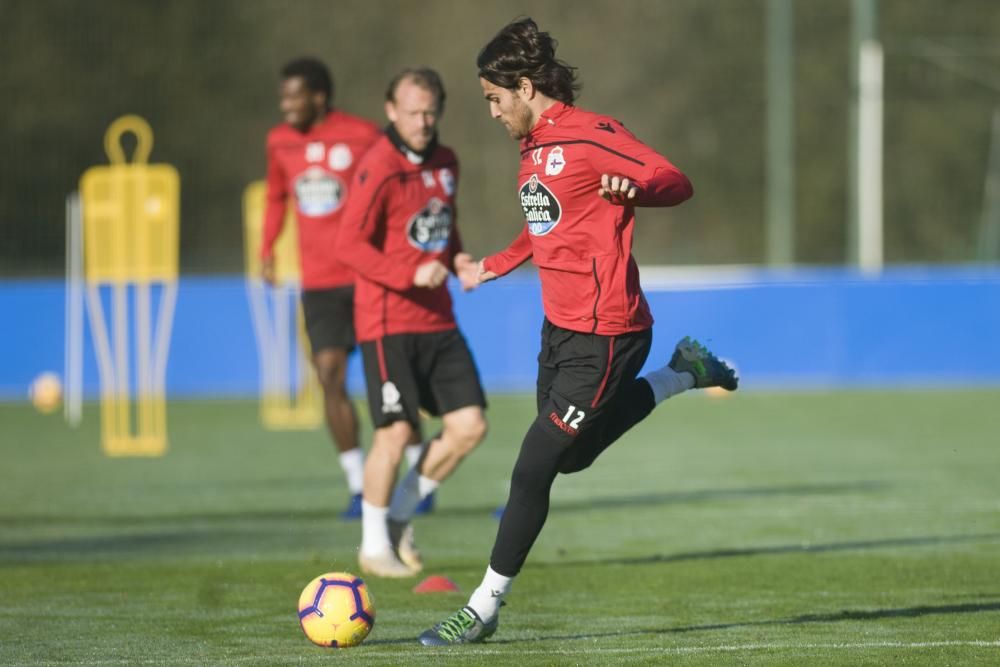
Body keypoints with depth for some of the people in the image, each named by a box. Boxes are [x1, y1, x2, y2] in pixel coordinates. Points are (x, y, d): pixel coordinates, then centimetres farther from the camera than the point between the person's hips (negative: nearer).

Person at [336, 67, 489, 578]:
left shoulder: (445, 163, 11)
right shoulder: (378, 169, -13)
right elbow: (349, 244, -17)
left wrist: (459, 261, 4)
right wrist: (410, 274, -26)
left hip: (438, 320, 7)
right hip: (388, 321, -7)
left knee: (469, 425, 1)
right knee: (396, 432, -7)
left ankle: (399, 515, 18)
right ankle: (374, 546, 10)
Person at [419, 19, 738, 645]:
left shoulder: (591, 135, -15)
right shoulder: (533, 147, 12)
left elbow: (676, 182, -21)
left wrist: (632, 184, -40)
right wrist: (501, 263, 37)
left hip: (603, 336, -10)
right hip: (559, 327, 10)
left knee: (533, 468, -9)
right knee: (573, 456, 22)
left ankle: (485, 608, -1)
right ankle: (683, 374, 36)